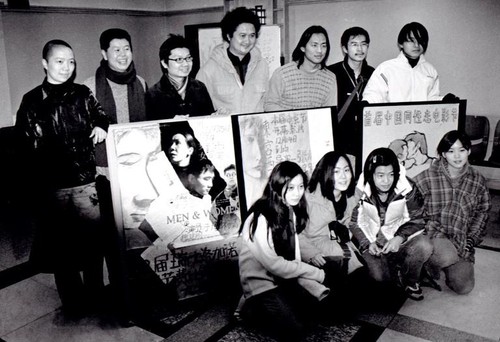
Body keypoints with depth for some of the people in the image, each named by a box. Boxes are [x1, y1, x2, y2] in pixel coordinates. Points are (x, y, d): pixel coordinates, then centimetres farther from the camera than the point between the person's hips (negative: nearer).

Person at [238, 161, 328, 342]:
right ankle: (251, 309, 8)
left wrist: (313, 283, -13)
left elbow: (293, 254, -2)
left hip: (284, 278, 8)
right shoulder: (261, 218, -27)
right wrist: (317, 274, -21)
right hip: (261, 283, -8)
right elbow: (274, 264, -26)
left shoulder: (290, 211, 0)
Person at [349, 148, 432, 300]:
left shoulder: (406, 188, -14)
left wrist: (400, 237, -23)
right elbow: (354, 223, -3)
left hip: (400, 237, 1)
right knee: (378, 275, -25)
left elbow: (416, 219, -6)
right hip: (372, 241, 0)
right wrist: (368, 244, -18)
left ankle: (410, 280, 2)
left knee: (424, 246, -30)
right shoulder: (361, 191, -14)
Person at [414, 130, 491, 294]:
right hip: (432, 236, -4)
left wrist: (471, 240, 2)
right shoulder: (427, 178, -9)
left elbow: (482, 212, 12)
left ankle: (447, 266, 27)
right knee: (448, 256, -35)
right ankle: (430, 263, 1)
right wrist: (437, 233, -14)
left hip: (461, 241, 4)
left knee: (463, 287, -5)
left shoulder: (478, 181, 3)